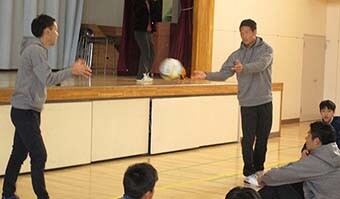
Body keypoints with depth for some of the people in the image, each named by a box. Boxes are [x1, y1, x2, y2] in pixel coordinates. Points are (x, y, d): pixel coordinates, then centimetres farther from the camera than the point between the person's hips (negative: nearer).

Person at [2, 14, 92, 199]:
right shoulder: (35, 50, -17)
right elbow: (48, 79, -25)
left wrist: (73, 70, 10)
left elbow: (45, 78, 15)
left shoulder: (36, 49, 16)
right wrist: (72, 71, -16)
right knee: (39, 155, -8)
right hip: (25, 111, -10)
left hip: (27, 111, 10)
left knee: (19, 153, 15)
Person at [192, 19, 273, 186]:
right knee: (248, 139, -2)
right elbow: (224, 73, -4)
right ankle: (249, 174, 9)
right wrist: (206, 75, -21)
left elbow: (261, 65, -23)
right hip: (247, 103, 0)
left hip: (265, 102, 0)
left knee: (262, 138, 8)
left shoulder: (266, 49, -2)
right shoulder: (237, 55, 5)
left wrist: (244, 68, -41)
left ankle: (259, 170, 25)